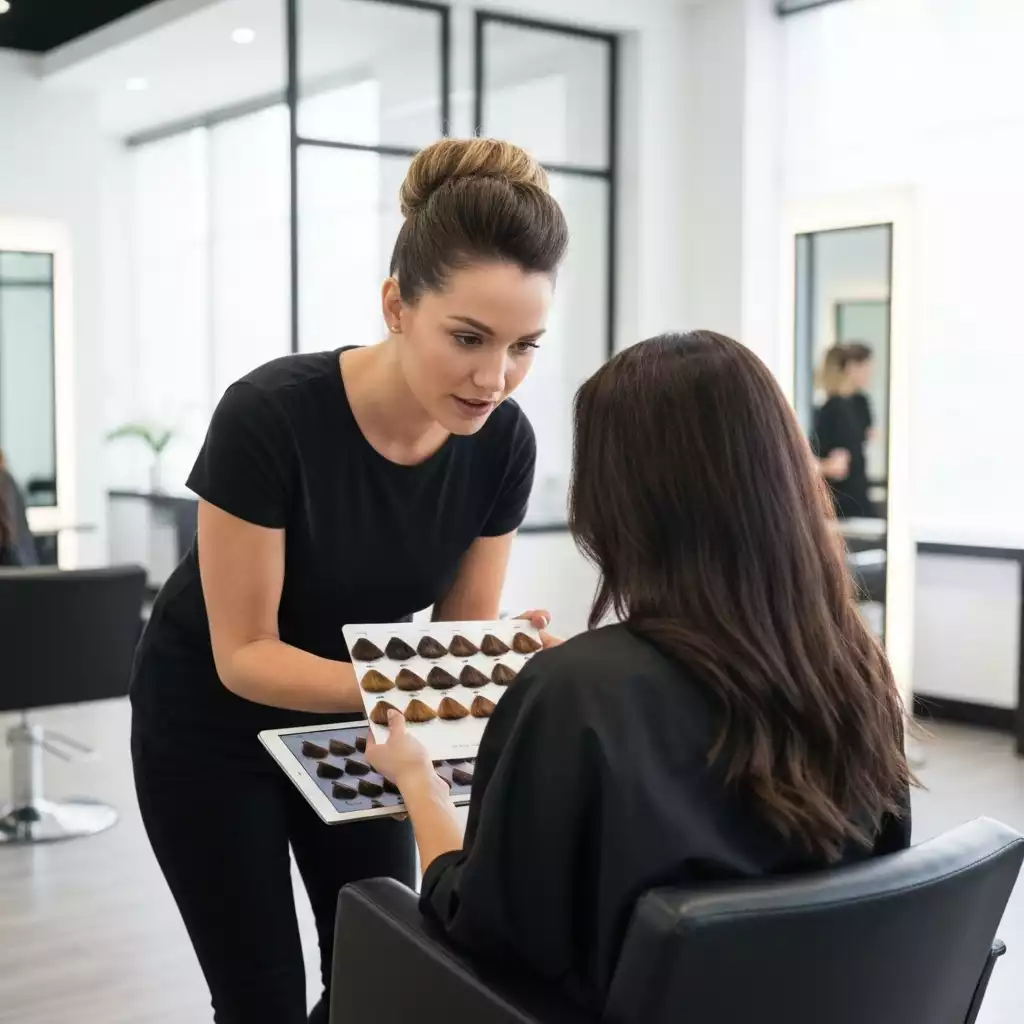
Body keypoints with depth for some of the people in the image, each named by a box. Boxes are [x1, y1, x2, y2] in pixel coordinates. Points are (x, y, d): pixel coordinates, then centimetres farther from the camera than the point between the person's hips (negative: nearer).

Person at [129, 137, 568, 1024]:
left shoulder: (504, 443, -18)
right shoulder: (269, 415, -32)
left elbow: (462, 629, -9)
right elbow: (244, 655, -25)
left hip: (348, 715, 4)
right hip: (213, 724, -4)